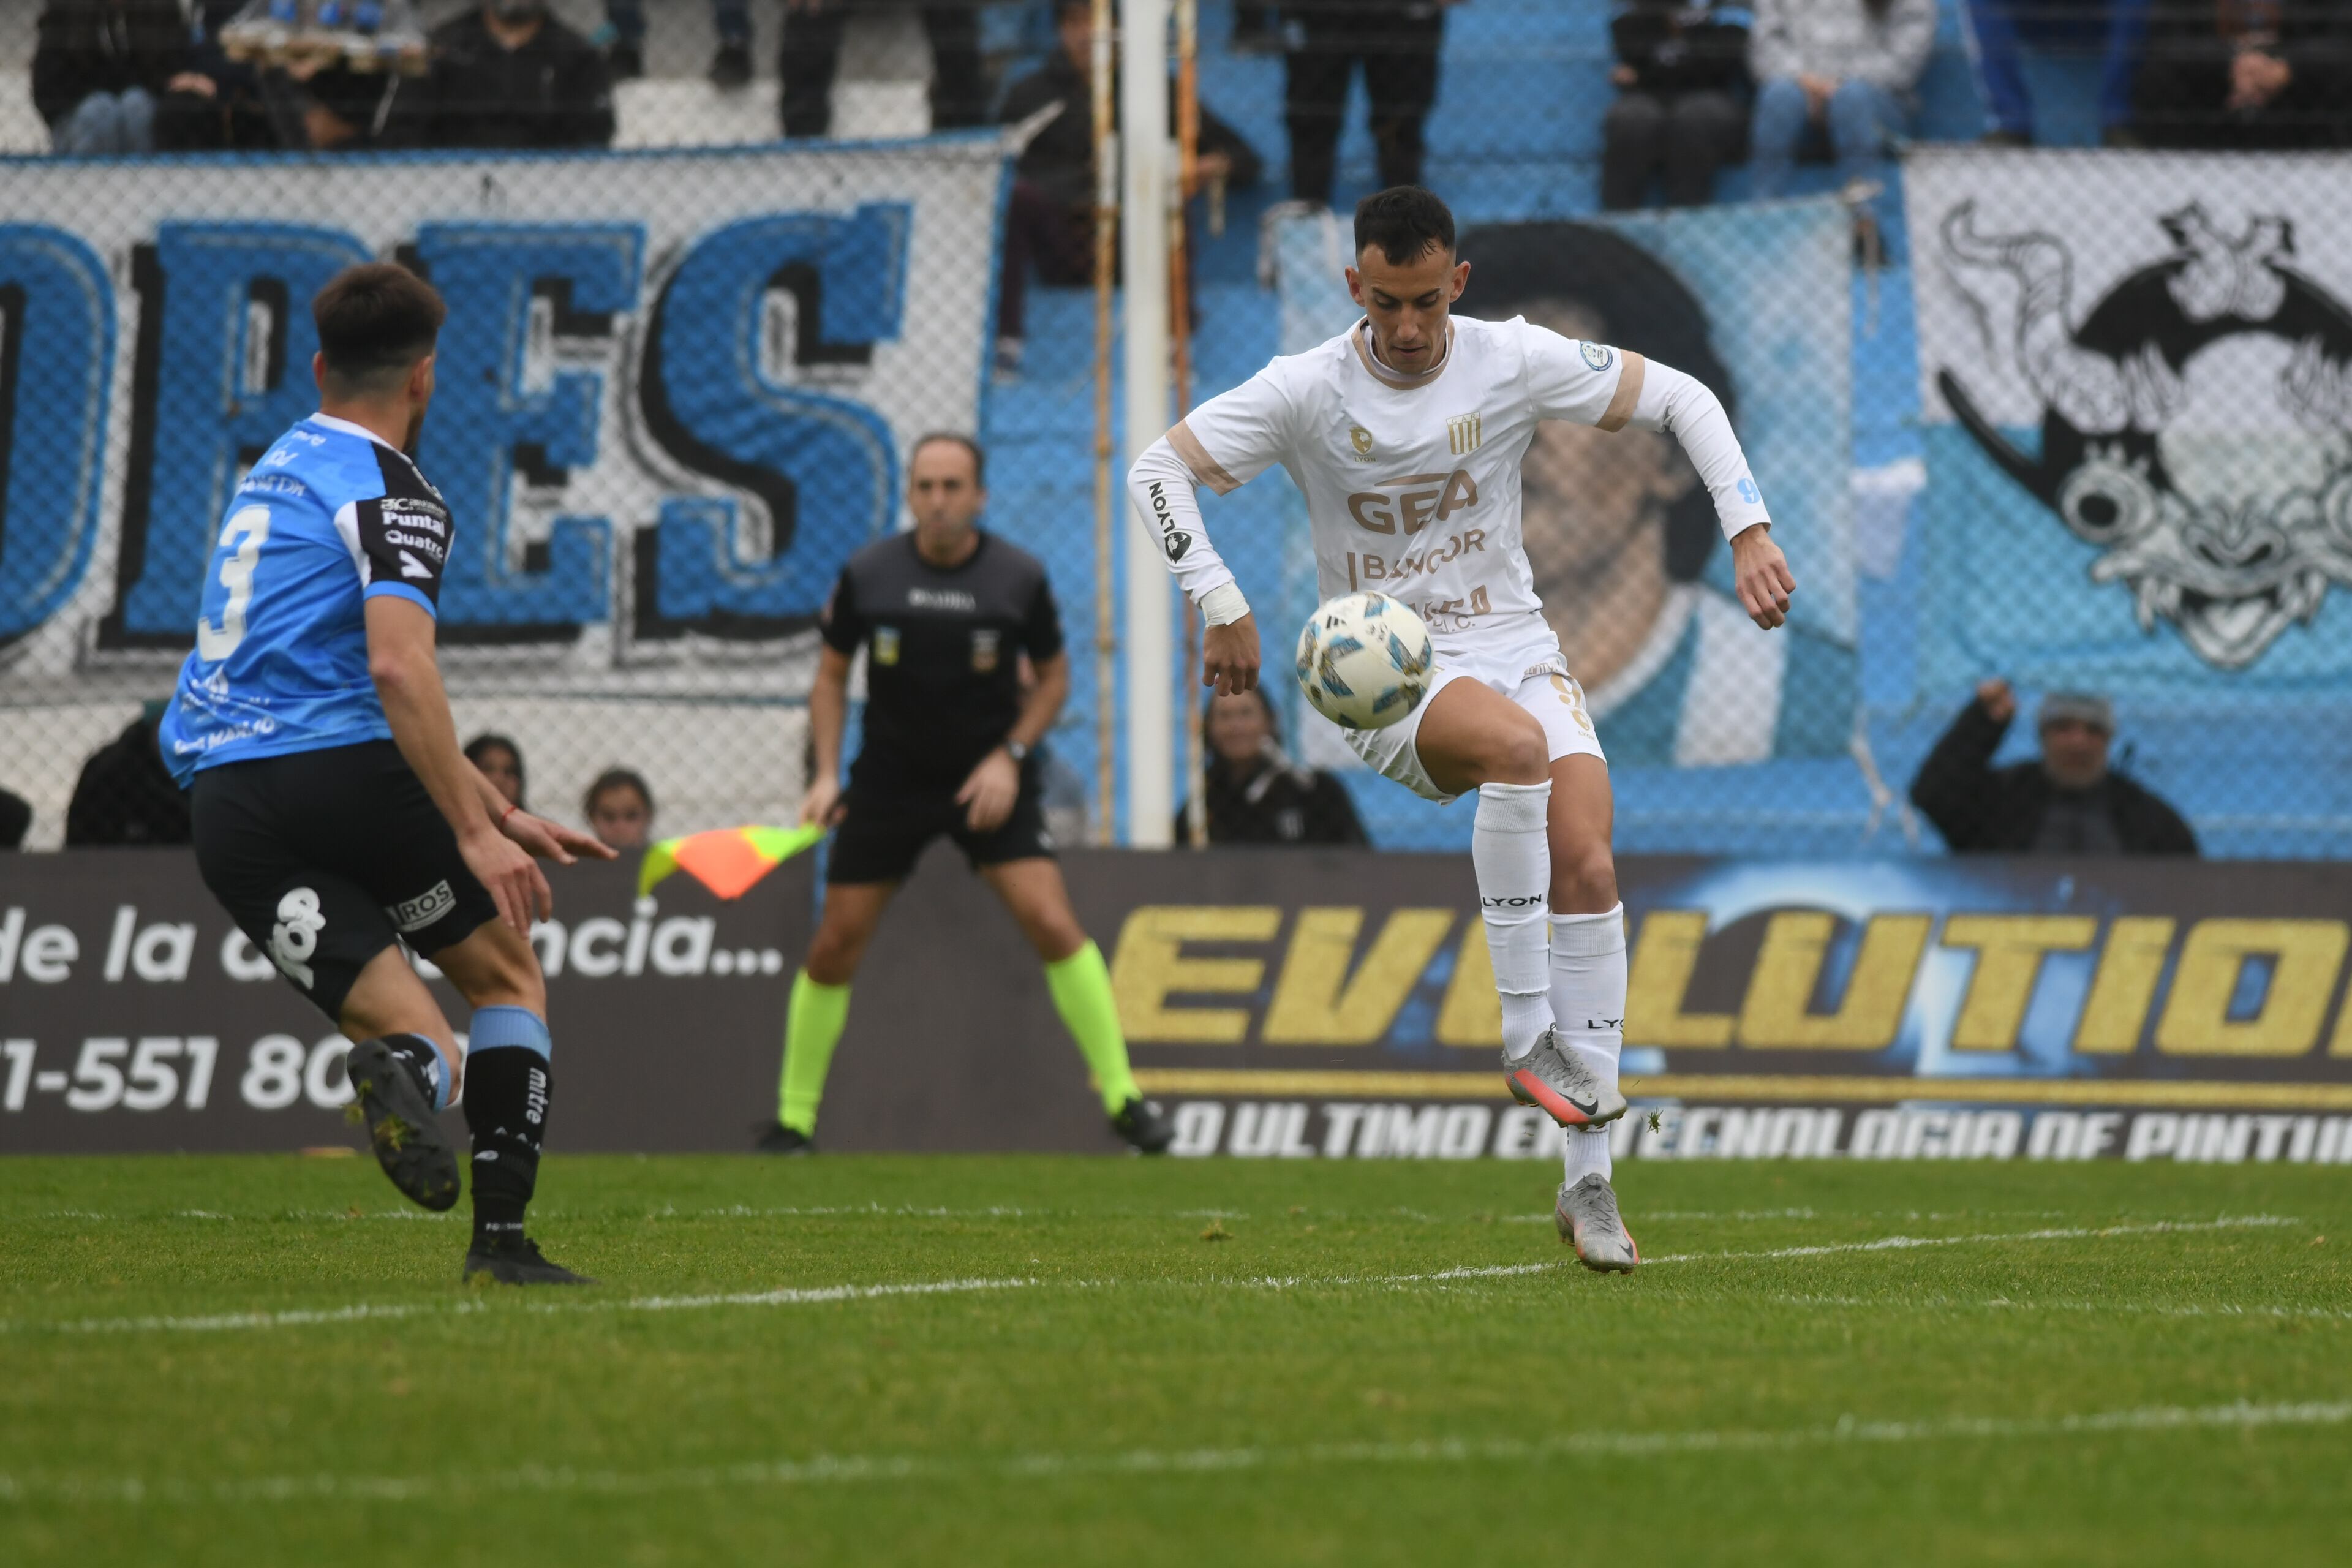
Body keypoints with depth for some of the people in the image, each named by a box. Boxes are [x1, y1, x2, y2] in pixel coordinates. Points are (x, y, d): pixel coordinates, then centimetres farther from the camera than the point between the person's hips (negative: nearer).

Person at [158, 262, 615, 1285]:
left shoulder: (278, 473, 25)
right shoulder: (390, 493, -3)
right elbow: (400, 670, -21)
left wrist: (499, 811, 31)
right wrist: (476, 830, -20)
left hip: (223, 806, 6)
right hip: (342, 775, -6)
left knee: (416, 1037, 5)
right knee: (508, 979, 15)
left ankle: (403, 1072, -33)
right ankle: (500, 1239, -1)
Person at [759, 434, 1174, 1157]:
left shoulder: (1019, 577, -9)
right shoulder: (867, 575, -8)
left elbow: (1054, 675, 4)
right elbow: (831, 674, 6)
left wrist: (1010, 756, -9)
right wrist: (827, 772, -4)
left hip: (989, 778, -1)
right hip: (890, 778, 1)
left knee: (1052, 923, -16)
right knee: (834, 947, 0)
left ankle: (1124, 1099, -8)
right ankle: (794, 1118, 15)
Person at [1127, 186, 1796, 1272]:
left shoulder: (1515, 361, -3)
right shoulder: (1309, 391, -8)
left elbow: (1679, 399, 6)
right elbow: (1159, 471, -6)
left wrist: (1749, 530, -3)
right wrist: (1222, 604, -18)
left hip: (1514, 645, 3)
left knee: (1587, 863, -19)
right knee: (1517, 745, -37)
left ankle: (1588, 1184, -14)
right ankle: (1526, 1032, -28)